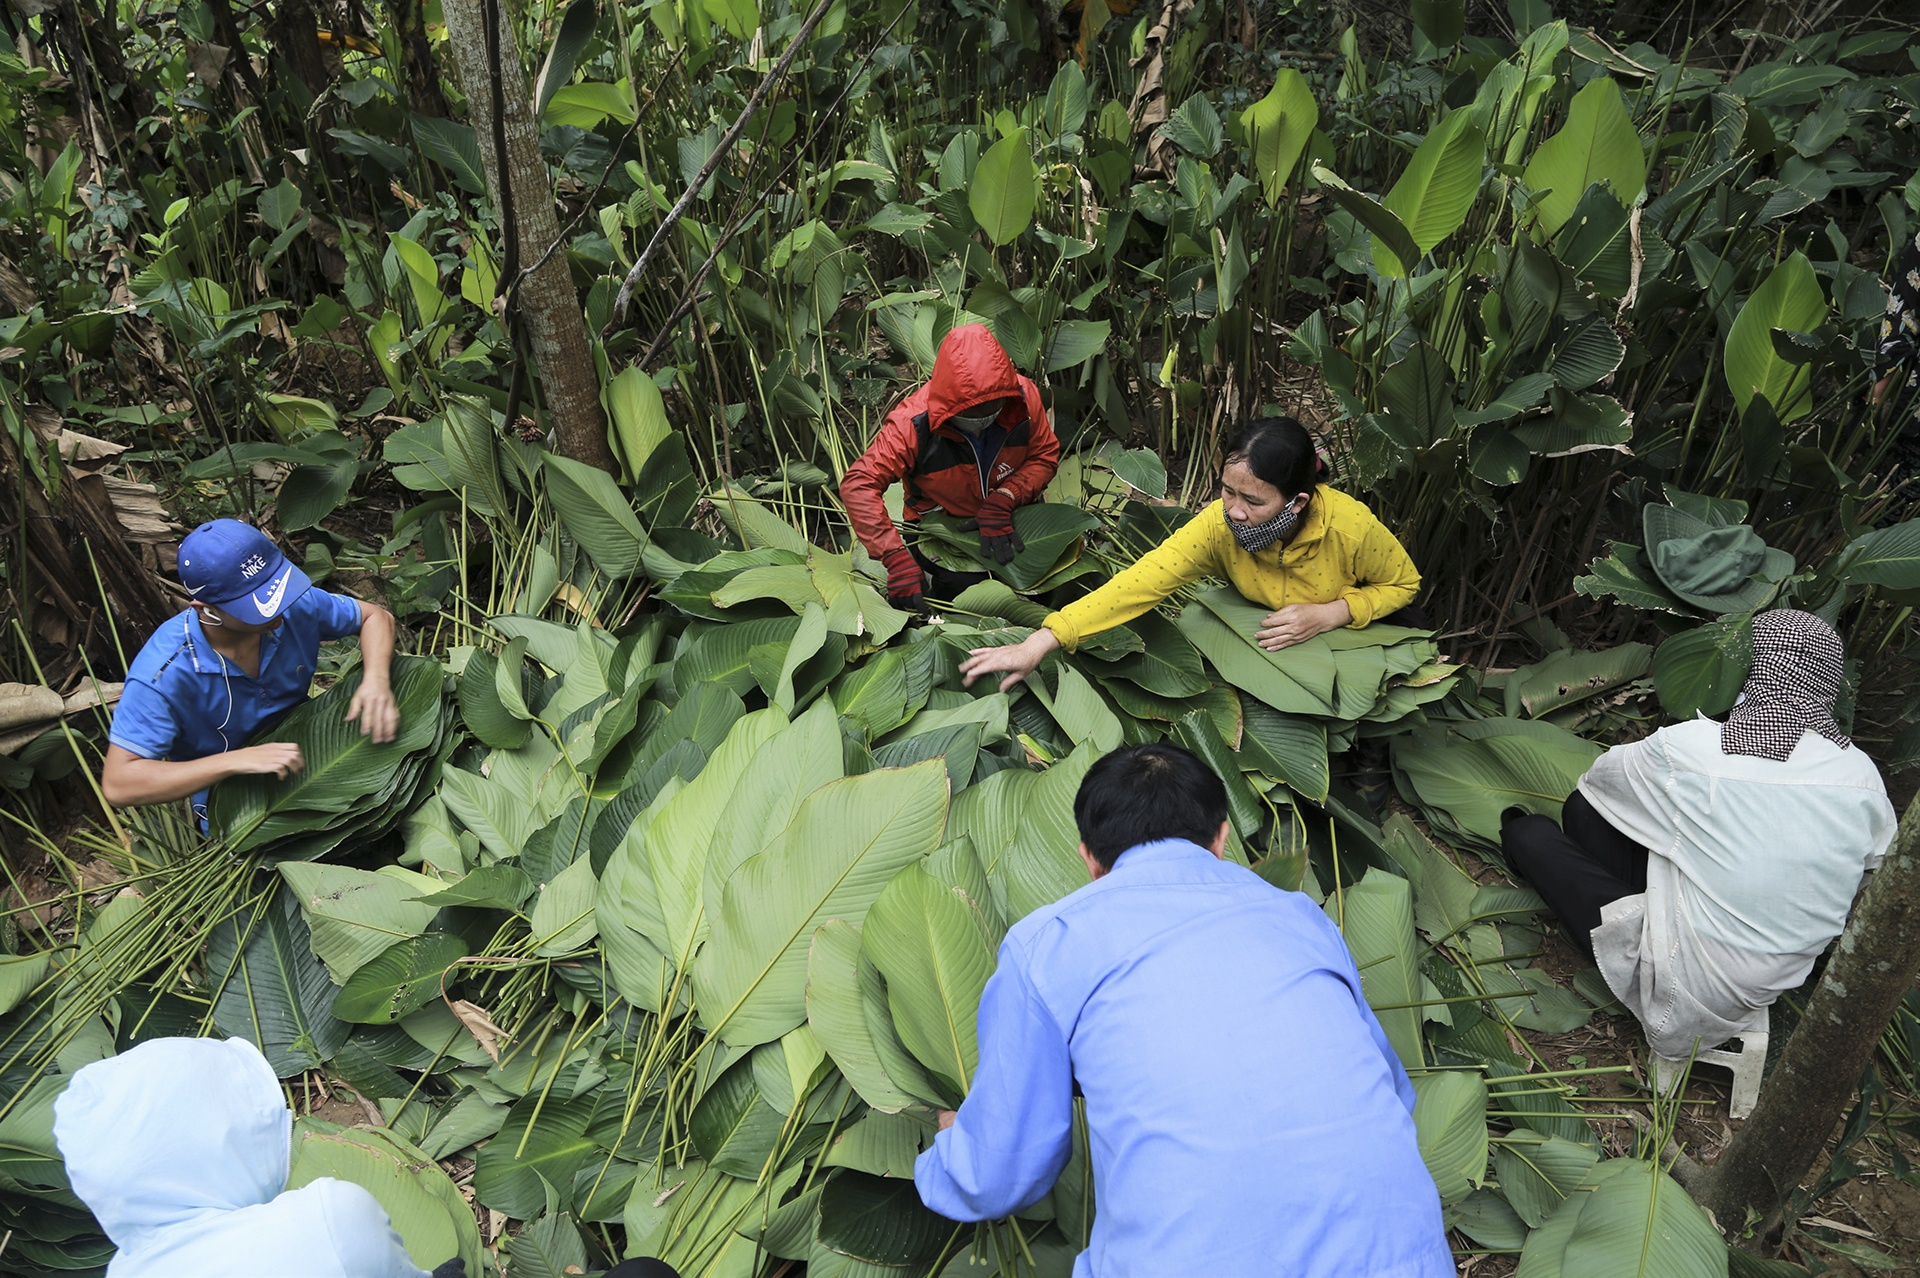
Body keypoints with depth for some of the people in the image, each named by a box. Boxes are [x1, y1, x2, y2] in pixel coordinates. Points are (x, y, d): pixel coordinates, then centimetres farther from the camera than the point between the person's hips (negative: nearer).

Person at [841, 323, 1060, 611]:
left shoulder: (1024, 397, -21)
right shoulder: (914, 423, -30)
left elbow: (1045, 455, -8)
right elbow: (858, 486, -34)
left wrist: (1003, 500, -27)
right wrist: (897, 559, -43)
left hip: (1008, 518, 3)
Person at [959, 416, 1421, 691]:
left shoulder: (1352, 526, -32)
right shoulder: (1219, 525, -30)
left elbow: (1403, 583, -13)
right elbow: (1143, 581, -39)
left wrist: (1329, 613, -31)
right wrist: (1039, 643, -48)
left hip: (1347, 626, 0)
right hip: (1260, 629, 0)